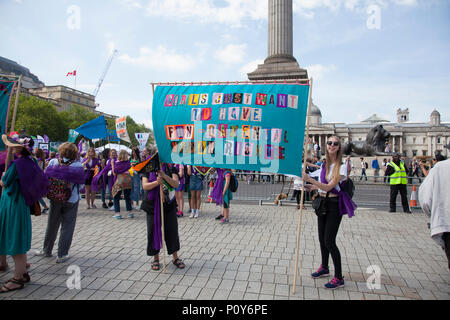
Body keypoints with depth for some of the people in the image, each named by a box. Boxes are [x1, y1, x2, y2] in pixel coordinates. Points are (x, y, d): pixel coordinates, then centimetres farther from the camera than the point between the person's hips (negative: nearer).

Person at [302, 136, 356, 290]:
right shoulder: (323, 165, 6)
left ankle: (339, 278, 7)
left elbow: (329, 186, -24)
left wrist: (310, 179, -33)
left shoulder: (342, 167, -13)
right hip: (322, 202, 6)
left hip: (334, 204, -6)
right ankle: (324, 268, 35)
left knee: (329, 241, -7)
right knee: (322, 238, 15)